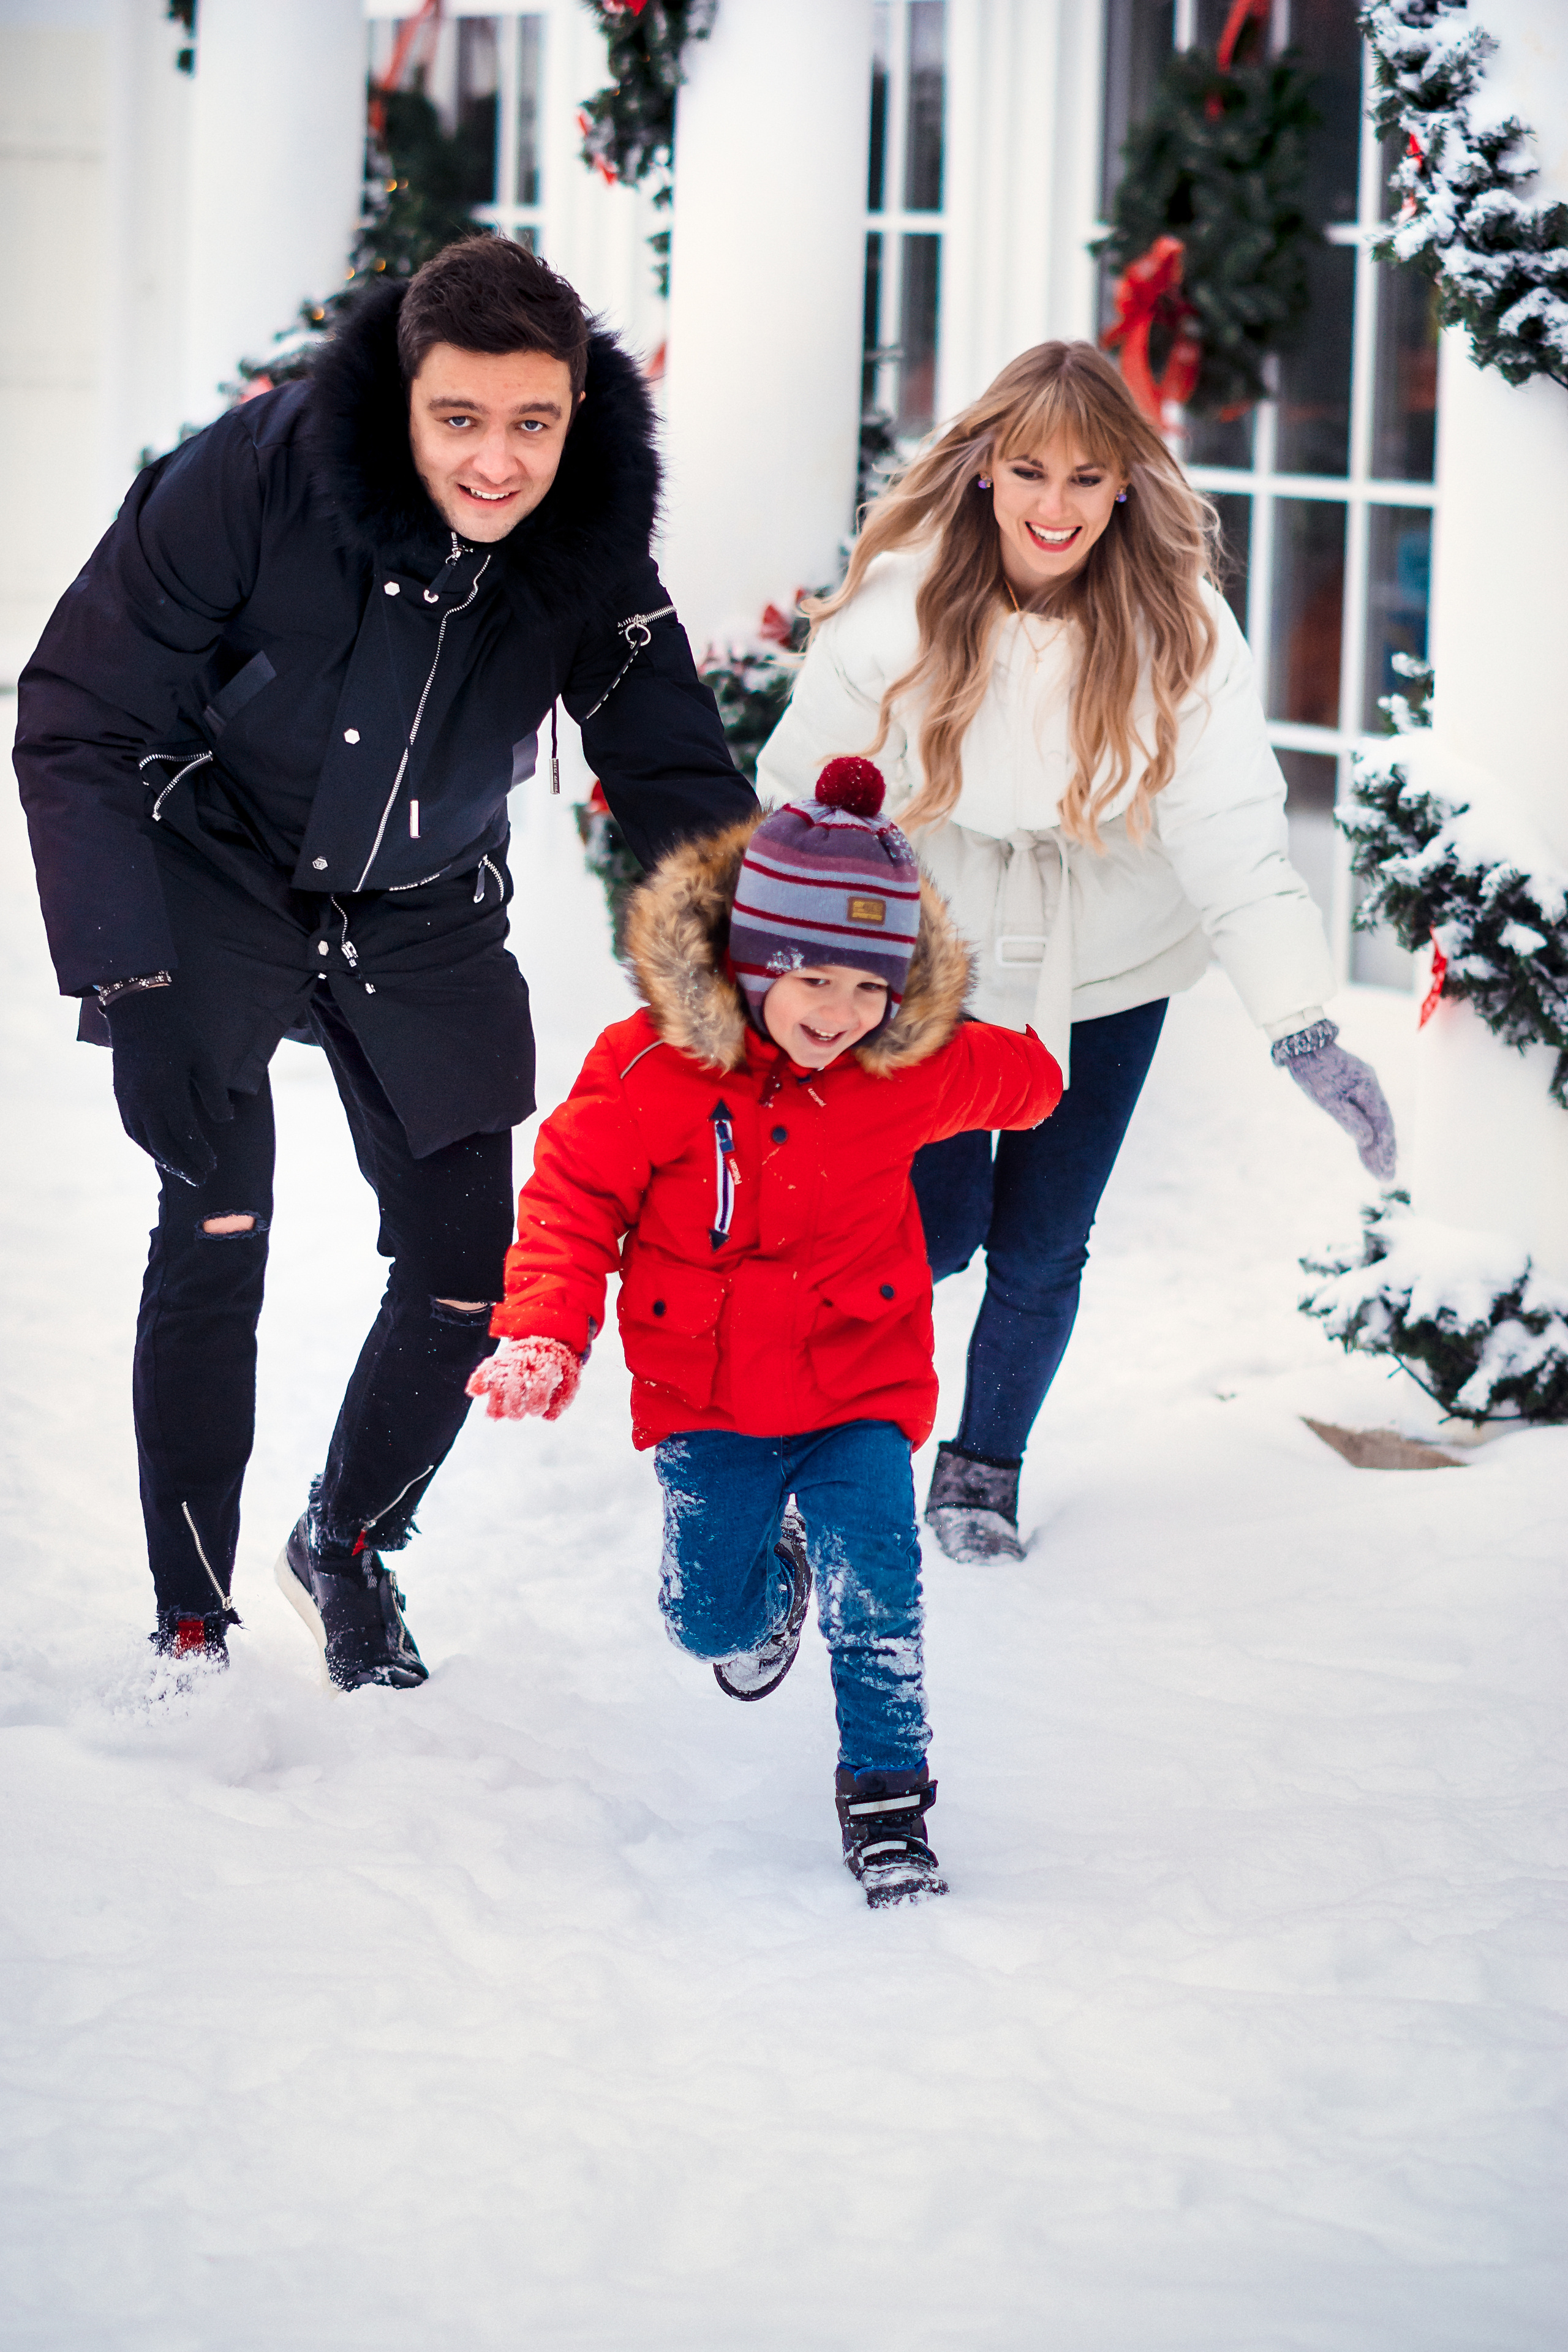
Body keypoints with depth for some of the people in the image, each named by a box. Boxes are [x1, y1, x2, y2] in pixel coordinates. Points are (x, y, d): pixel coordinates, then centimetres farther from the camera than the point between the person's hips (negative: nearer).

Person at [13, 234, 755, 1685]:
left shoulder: (595, 545, -18)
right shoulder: (252, 482, -29)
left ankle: (350, 1543, 31)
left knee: (467, 1273, 2)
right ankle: (192, 1623, -2)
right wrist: (129, 990, -29)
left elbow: (678, 780, -6)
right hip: (216, 883, -3)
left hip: (422, 916, 4)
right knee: (217, 1228, -18)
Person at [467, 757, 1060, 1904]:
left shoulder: (915, 1068, -8)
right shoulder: (651, 1068, -17)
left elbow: (1022, 1081, 17)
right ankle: (771, 1570, 40)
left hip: (858, 1380, 0)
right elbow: (574, 1196, -9)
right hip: (706, 1391, 0)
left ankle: (886, 1790, -1)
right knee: (707, 1615, 4)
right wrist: (542, 1333, -18)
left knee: (874, 1581, -17)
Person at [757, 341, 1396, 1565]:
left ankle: (987, 1468, 34)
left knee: (1042, 1246, 7)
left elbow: (1232, 829, -25)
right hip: (935, 962, -1)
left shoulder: (1179, 625, -21)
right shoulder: (901, 605, -21)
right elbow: (802, 794, -9)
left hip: (1106, 976, 1)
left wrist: (1303, 1026, -34)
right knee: (935, 1230, 0)